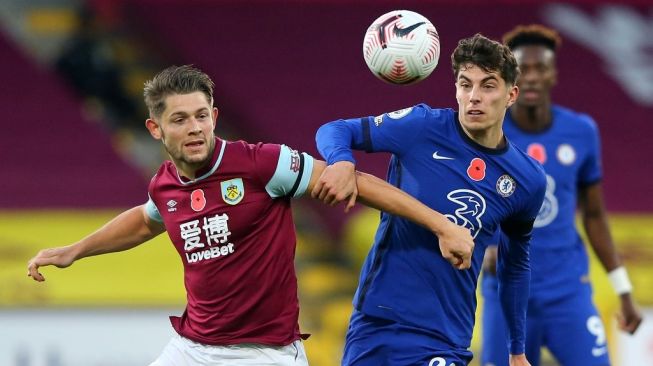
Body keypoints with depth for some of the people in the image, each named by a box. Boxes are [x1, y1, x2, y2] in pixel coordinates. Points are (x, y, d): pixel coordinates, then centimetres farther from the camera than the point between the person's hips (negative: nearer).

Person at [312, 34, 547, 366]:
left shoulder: (528, 180, 0)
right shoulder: (422, 127, -7)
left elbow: (515, 263, 15)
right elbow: (335, 130, -1)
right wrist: (341, 163, -24)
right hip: (374, 324, 0)